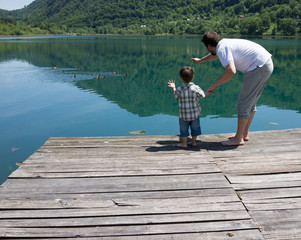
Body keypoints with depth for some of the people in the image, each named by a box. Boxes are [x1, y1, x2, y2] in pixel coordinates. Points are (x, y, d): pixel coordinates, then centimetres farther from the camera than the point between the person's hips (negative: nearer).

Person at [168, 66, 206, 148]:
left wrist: (173, 88, 17)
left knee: (184, 129, 11)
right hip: (195, 114, 1)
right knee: (195, 128, 17)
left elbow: (176, 97, 4)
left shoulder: (179, 89, -14)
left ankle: (184, 143, 17)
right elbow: (203, 96, -2)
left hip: (183, 114, -1)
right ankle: (193, 142, 26)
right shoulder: (196, 88, -15)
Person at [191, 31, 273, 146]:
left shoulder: (222, 48, -13)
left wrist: (214, 85, -18)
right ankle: (244, 134, 26)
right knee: (250, 102, 17)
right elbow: (215, 55, 42)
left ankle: (238, 139, 6)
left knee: (243, 104, -3)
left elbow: (231, 71, -29)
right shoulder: (225, 43, 17)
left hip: (258, 67, -10)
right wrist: (200, 60, 58)